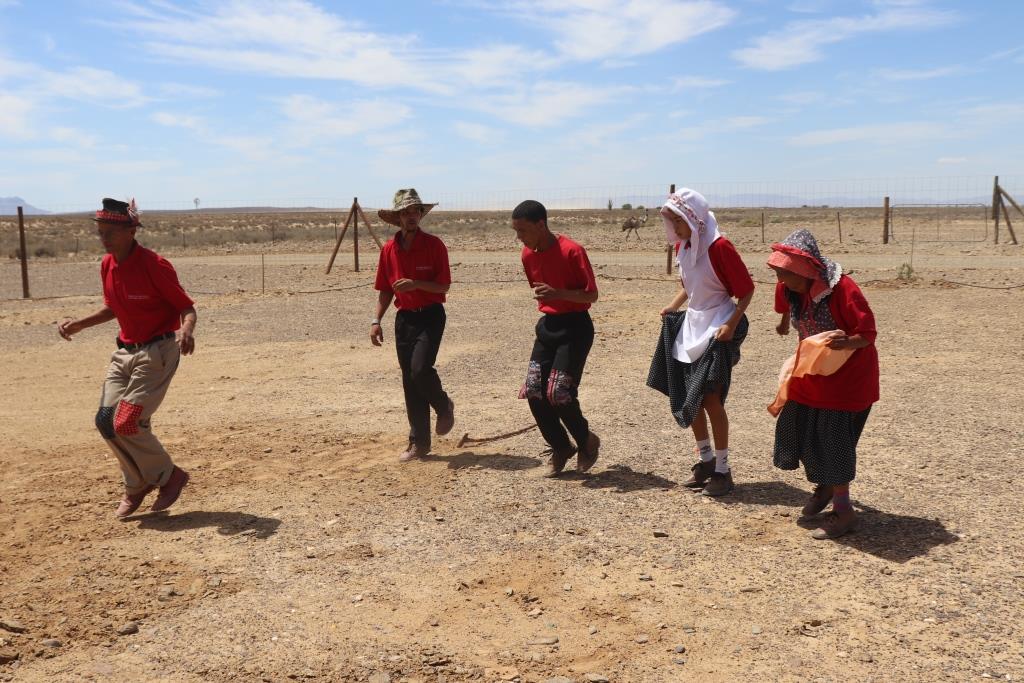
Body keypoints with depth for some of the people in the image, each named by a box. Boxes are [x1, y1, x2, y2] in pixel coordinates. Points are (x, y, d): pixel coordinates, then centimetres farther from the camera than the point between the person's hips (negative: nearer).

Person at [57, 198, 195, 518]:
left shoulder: (155, 266, -19)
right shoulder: (107, 265, 4)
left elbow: (187, 308, -16)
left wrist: (186, 330, -37)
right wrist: (79, 323, 10)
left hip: (157, 351, -8)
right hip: (124, 351, 8)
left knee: (127, 424, -11)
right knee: (106, 421, 4)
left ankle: (168, 476, 13)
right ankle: (137, 485, 24)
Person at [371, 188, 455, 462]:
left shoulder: (434, 245, -7)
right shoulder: (389, 249, 4)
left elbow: (443, 286, -8)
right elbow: (385, 290, 11)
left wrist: (416, 284, -23)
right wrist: (376, 320, 3)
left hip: (430, 315, -4)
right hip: (404, 317, 4)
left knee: (420, 368, -21)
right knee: (409, 379, 7)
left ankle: (444, 406, 12)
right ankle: (419, 442, 16)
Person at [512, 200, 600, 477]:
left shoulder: (572, 251, -17)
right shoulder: (528, 255, 4)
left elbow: (592, 295, -15)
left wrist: (557, 293, -29)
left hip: (575, 326, -7)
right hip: (547, 325, 7)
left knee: (559, 393, -13)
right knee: (534, 392, 0)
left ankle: (587, 441, 14)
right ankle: (561, 448, 18)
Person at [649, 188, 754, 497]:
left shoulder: (719, 247, -18)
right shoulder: (682, 246, 5)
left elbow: (746, 290, -15)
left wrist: (732, 324, -24)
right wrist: (672, 307, 4)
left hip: (718, 328, -8)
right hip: (691, 324, 8)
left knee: (711, 399, -7)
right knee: (685, 397, 11)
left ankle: (722, 469, 7)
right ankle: (705, 460, 27)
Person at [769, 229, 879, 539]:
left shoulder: (843, 289, -29)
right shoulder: (788, 288, -8)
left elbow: (868, 334, -24)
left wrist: (846, 342, -45)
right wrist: (784, 324, 37)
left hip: (847, 374, -7)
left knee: (833, 436, -8)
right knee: (797, 428, 7)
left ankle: (843, 510, 7)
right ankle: (823, 487, 32)